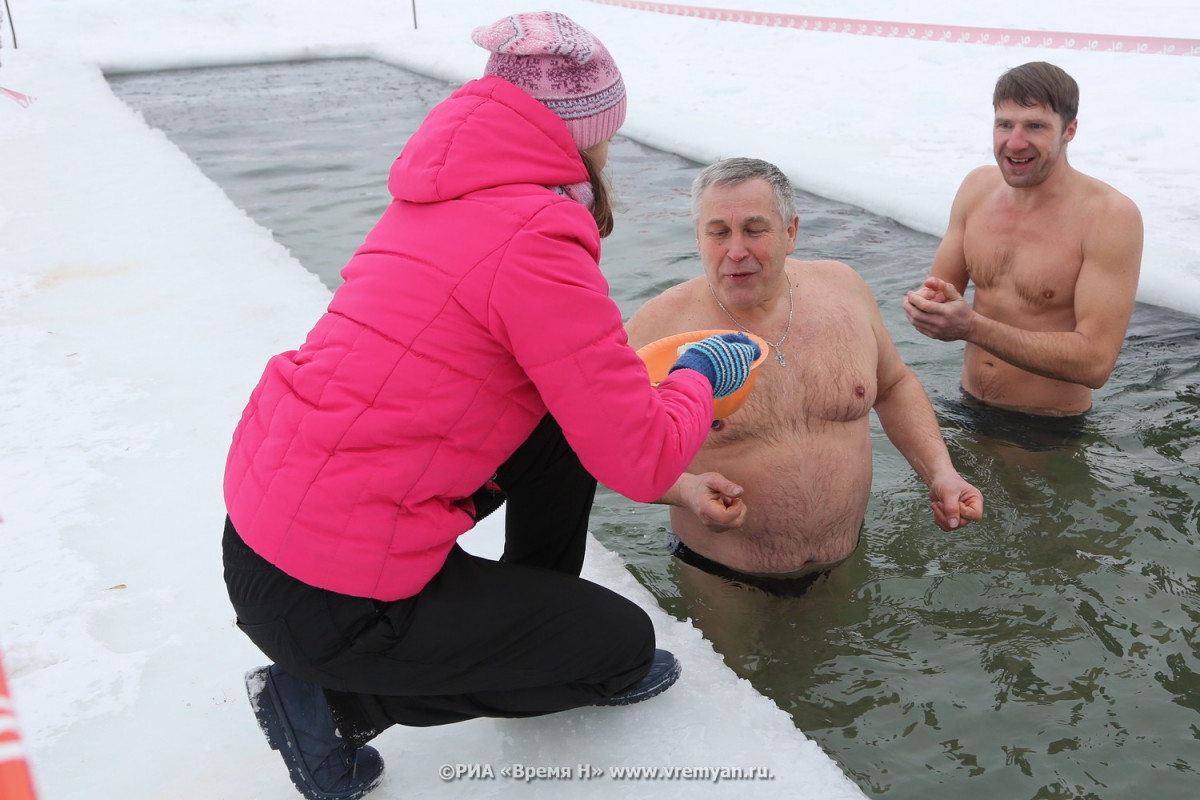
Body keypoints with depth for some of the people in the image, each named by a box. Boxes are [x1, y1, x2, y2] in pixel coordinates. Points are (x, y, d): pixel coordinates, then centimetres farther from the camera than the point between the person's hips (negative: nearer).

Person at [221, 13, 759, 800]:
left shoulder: (449, 194, 6)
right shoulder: (535, 240, -21)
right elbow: (642, 463, -16)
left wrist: (654, 392, 25)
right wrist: (700, 375, 4)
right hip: (330, 598, -9)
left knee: (565, 419, 13)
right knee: (624, 644, 10)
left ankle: (536, 624, 27)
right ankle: (332, 701, 9)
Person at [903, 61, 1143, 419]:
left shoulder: (1110, 216, -20)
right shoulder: (977, 186, -3)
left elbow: (1095, 363, -25)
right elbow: (942, 286, 4)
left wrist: (972, 327, -33)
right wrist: (926, 304, -21)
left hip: (1050, 430, -4)